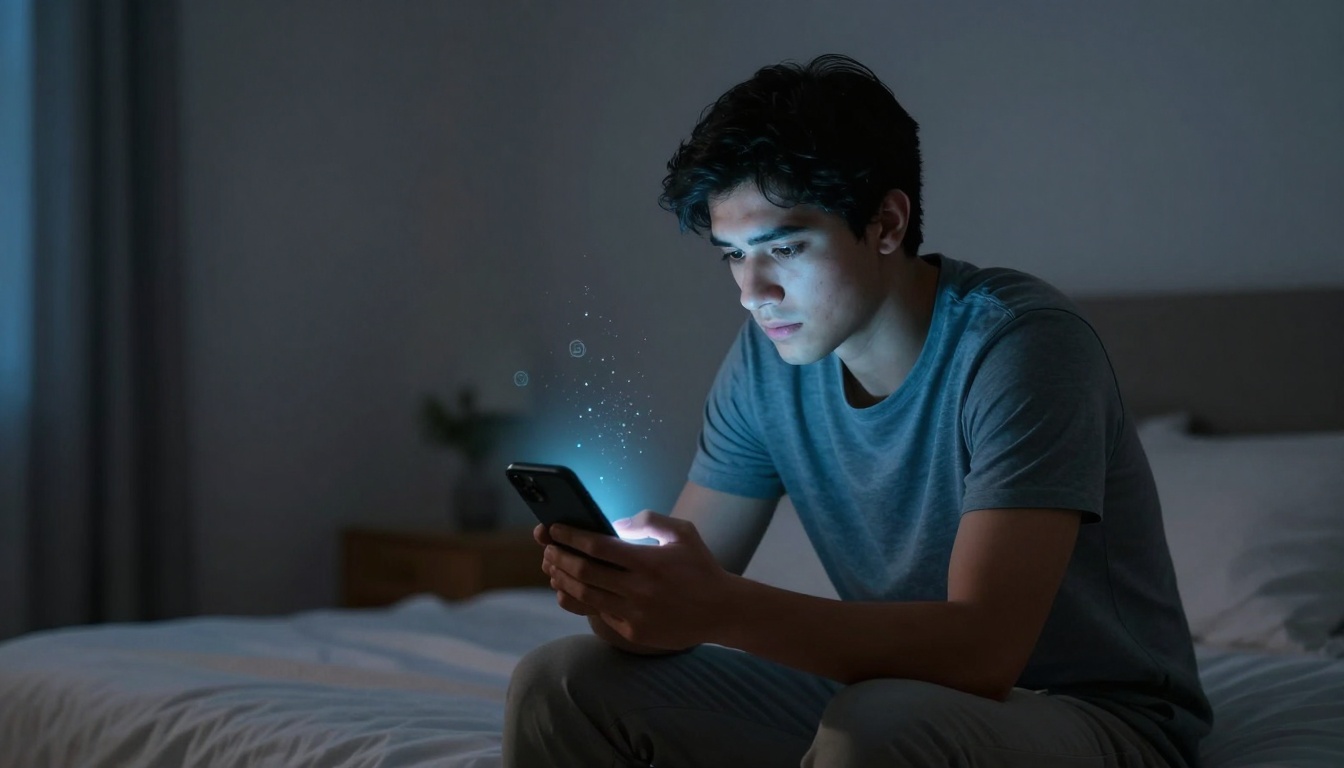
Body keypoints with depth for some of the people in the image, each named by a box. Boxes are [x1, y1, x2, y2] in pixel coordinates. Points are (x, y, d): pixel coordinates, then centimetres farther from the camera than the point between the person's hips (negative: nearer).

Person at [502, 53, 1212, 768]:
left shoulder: (1021, 341, -22)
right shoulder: (767, 355, -1)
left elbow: (985, 649, -31)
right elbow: (686, 590, -1)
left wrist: (723, 608, -40)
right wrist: (616, 582, -25)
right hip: (881, 695, 6)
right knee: (559, 682, -6)